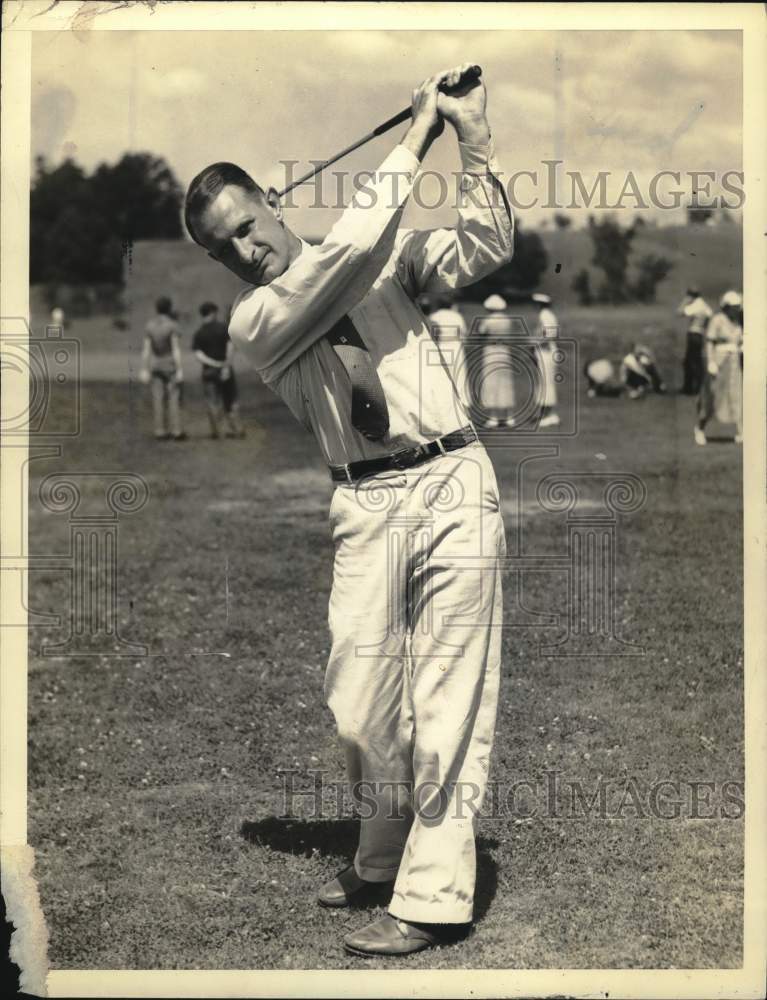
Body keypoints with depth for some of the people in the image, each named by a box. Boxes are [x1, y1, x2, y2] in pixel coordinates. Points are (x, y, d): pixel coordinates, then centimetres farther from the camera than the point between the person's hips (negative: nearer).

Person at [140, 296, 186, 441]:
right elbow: (176, 349, -16)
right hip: (171, 366, -4)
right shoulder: (172, 325, -13)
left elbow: (146, 349, 0)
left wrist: (145, 370, 4)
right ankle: (176, 431, -2)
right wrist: (180, 370, -15)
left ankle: (160, 432, 5)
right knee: (174, 399, 0)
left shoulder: (150, 325, 1)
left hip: (156, 366, 5)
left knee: (158, 399, 5)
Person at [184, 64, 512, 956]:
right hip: (366, 506, 1)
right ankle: (383, 855, 29)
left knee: (446, 700, -4)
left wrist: (473, 137, -12)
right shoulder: (252, 322, 0)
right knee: (359, 705, 3)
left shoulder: (385, 258, 10)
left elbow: (483, 249, -1)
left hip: (452, 484, 0)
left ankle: (433, 896, 2)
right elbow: (347, 254, -14)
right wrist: (417, 137, -10)